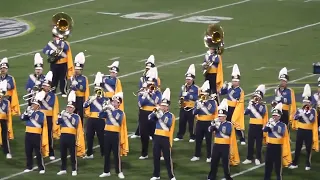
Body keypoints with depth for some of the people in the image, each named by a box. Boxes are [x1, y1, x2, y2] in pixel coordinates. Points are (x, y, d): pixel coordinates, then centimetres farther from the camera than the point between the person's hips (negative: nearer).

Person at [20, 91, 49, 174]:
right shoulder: (29, 111, 10)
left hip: (36, 135, -5)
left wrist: (33, 113, -24)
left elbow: (40, 121, -23)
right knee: (28, 151, 9)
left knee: (38, 152, -4)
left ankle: (41, 168, 2)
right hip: (28, 134, 5)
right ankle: (29, 167, 19)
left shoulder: (41, 114, -5)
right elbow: (22, 118, -1)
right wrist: (26, 112, -18)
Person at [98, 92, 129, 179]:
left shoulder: (121, 112, -2)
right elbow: (100, 116, -5)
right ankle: (106, 171, 17)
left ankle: (119, 172, 5)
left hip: (115, 134, -4)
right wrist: (104, 108, -20)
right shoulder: (108, 111, 8)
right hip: (107, 133, 4)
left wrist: (113, 109, -24)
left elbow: (118, 118, -21)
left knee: (116, 154, -2)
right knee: (106, 153, 9)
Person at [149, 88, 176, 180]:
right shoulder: (158, 113, 9)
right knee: (156, 157, 8)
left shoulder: (171, 115, -4)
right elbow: (150, 118, -4)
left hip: (165, 138, -4)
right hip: (157, 137, 4)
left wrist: (162, 115, -27)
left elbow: (169, 123, -21)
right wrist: (155, 111, -17)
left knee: (167, 158, -2)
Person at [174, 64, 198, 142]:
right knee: (181, 122, 7)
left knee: (191, 123, 0)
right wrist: (181, 100, -5)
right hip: (183, 108, 5)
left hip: (191, 108, -5)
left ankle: (192, 137, 9)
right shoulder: (183, 87, 12)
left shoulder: (195, 88, -6)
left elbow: (195, 98, -15)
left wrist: (187, 94, -23)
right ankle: (179, 136, 16)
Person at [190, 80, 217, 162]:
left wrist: (206, 103, -22)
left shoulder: (212, 102, -5)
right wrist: (198, 107, -22)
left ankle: (209, 156, 10)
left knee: (208, 140, 2)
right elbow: (194, 112, -3)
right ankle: (197, 155, 17)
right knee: (198, 139, 8)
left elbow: (212, 111, -22)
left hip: (208, 123, -4)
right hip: (200, 122, 4)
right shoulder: (198, 101, 5)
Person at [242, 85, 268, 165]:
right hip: (252, 125, 4)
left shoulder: (263, 105, -5)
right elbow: (245, 112, -3)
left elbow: (263, 112, -25)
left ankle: (258, 158, 9)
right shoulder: (251, 103, 6)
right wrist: (251, 105, -16)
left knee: (258, 142, 2)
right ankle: (249, 158, 12)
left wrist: (256, 104, -26)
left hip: (259, 126, -4)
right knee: (250, 142, 6)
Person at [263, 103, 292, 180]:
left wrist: (275, 125, -26)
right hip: (270, 145, 4)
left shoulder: (282, 125, -5)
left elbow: (282, 133, -23)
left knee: (278, 162, 0)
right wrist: (269, 124, -20)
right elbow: (264, 130, -7)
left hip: (278, 146, -4)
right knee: (268, 161, 8)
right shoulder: (270, 123, 8)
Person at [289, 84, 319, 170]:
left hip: (309, 131, -3)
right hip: (300, 130, 3)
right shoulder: (300, 110, 6)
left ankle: (308, 164, 11)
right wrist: (300, 114, -27)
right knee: (298, 147, 6)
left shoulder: (313, 111, -4)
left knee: (308, 148, 2)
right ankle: (295, 163, 12)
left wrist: (305, 114, -24)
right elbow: (295, 117, -9)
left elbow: (312, 120, -19)